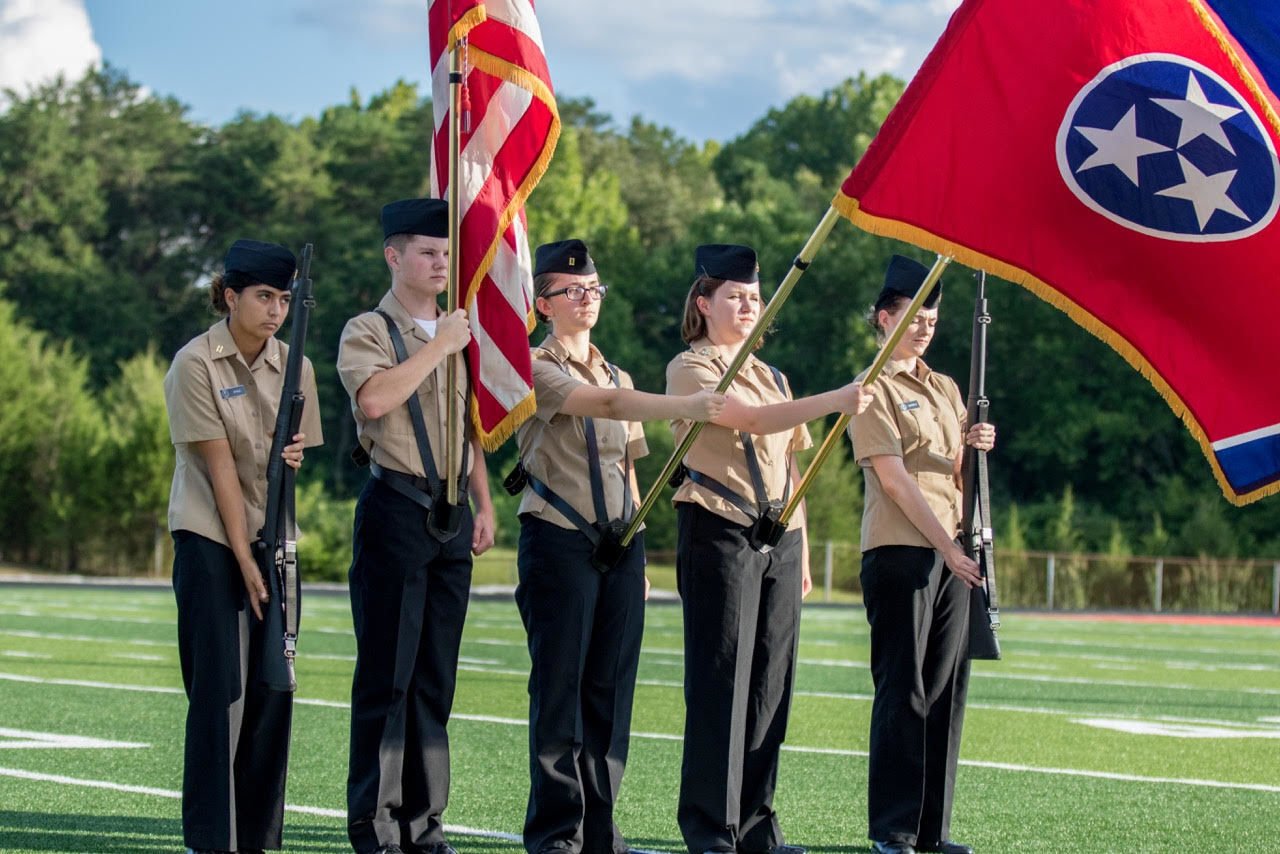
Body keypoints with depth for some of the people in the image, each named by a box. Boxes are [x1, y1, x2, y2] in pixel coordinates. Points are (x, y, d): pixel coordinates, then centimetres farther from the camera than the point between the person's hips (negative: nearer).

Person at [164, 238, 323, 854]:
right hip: (211, 538, -5)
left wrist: (293, 458, -12)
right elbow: (220, 466, -13)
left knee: (273, 688, 2)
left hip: (273, 539, 5)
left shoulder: (294, 367, 5)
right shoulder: (196, 364, -9)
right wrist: (244, 559, -15)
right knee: (220, 688, -7)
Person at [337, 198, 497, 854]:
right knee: (387, 675, -5)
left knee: (436, 676, 8)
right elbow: (375, 400, -23)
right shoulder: (369, 332, -4)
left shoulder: (459, 335, 16)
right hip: (396, 510, -6)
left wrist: (483, 504, 15)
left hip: (452, 517, 6)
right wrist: (439, 346, -17)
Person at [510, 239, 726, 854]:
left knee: (611, 688, 4)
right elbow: (602, 403, -22)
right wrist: (685, 407, -35)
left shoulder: (617, 376, 19)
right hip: (559, 541, -6)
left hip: (620, 547, 6)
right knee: (560, 688, -5)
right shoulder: (535, 367, -4)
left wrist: (638, 553, 17)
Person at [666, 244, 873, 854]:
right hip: (719, 531, -7)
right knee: (720, 681, -7)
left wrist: (801, 549, 17)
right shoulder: (688, 369, -3)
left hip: (779, 538, 7)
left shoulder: (770, 377, 20)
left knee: (770, 682, 5)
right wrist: (831, 402, -28)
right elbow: (750, 419, -19)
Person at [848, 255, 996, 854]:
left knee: (946, 689, 6)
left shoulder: (945, 389, 18)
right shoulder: (874, 390, -4)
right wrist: (945, 546, -16)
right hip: (900, 551, -7)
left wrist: (976, 445, -2)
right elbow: (894, 479, -12)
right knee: (902, 691, -6)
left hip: (952, 551, 7)